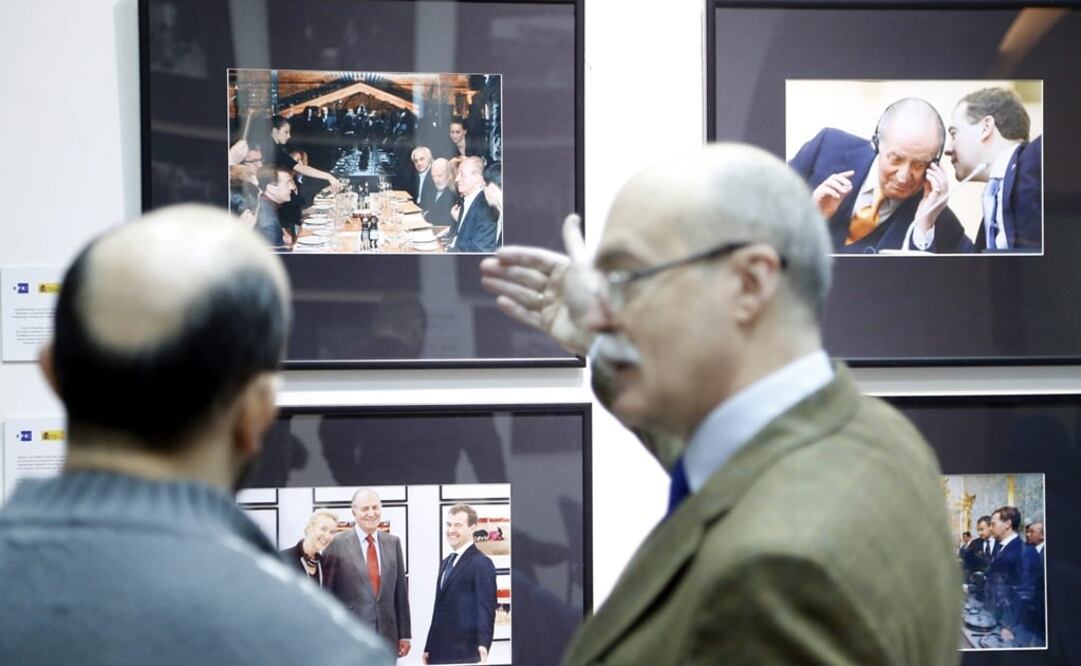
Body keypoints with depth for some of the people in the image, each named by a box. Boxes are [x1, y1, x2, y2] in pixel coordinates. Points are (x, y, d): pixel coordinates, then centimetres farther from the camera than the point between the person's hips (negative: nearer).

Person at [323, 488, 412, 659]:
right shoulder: (337, 544, -3)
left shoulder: (393, 543, 10)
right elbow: (327, 592, -1)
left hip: (387, 636, 4)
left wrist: (404, 634, 10)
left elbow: (400, 590, 11)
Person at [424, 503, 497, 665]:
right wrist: (428, 648, 17)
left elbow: (486, 608, -14)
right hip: (439, 652, 8)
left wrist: (483, 644, -26)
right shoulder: (446, 562, 19)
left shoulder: (481, 563, -7)